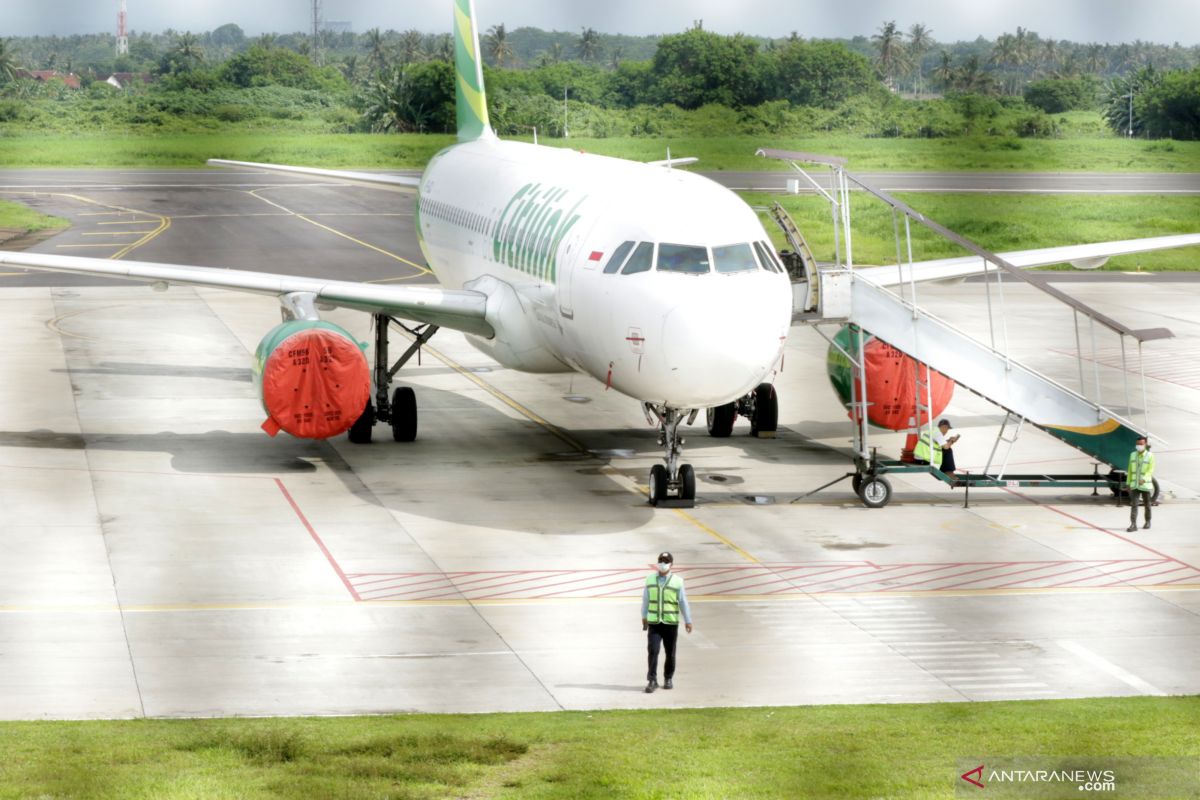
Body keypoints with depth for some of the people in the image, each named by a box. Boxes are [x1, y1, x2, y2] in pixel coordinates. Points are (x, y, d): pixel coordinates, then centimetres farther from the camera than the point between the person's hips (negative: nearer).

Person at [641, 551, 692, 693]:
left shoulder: (677, 581, -3)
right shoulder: (650, 580, 4)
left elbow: (683, 602, 0)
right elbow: (645, 600, 13)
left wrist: (688, 621, 0)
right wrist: (644, 617, 19)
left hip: (671, 623, -1)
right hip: (654, 623, 1)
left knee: (670, 653, 7)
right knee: (652, 651, -11)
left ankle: (668, 679, 22)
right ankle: (652, 680, -8)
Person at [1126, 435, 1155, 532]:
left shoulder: (1150, 456, -6)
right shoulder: (1133, 455, 5)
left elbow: (1151, 470, -13)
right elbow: (1130, 470, 10)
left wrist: (1144, 479, -27)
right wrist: (1128, 483, 9)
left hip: (1145, 485, -3)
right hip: (1134, 485, 3)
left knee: (1146, 505, 11)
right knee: (1133, 504, -9)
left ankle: (1148, 522, 29)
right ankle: (1133, 525, -15)